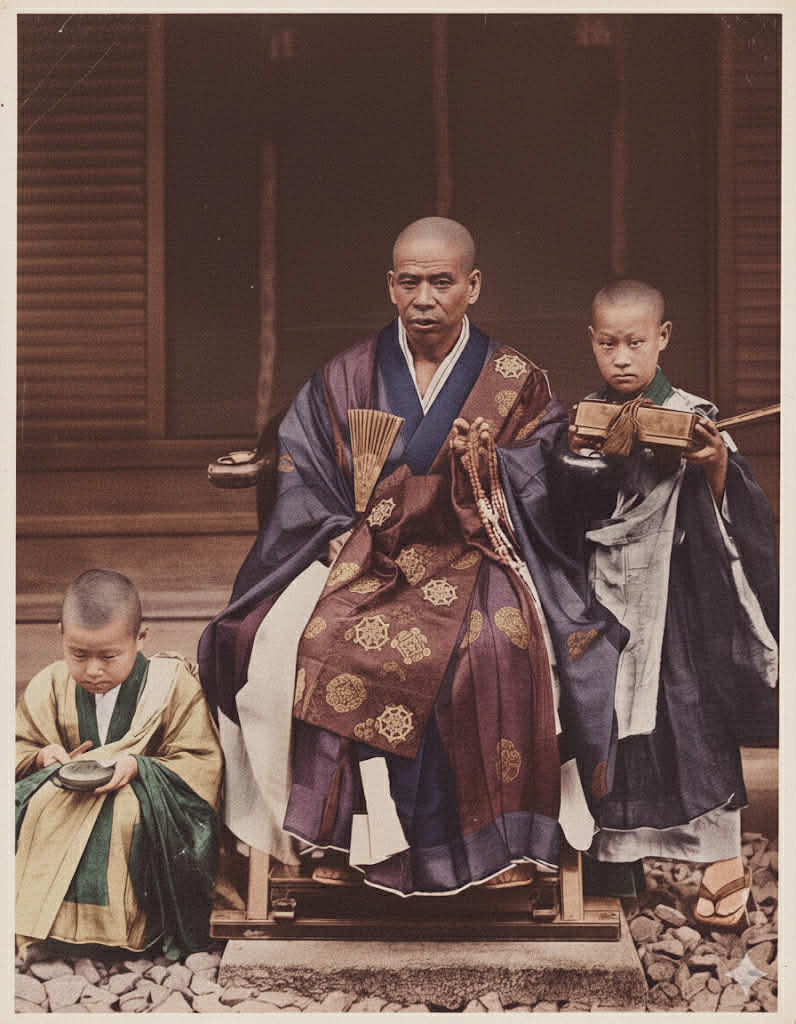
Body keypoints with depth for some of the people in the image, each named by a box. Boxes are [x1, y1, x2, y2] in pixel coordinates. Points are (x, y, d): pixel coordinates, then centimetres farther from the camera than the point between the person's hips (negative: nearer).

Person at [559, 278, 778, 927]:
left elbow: (724, 509, -9)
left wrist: (715, 466, -28)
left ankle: (725, 861, 6)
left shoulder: (690, 417, -5)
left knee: (694, 714, -3)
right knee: (610, 720, 9)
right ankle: (617, 851, 23)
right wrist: (579, 456, -15)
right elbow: (570, 513, 1)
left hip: (675, 596, -3)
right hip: (606, 595, 4)